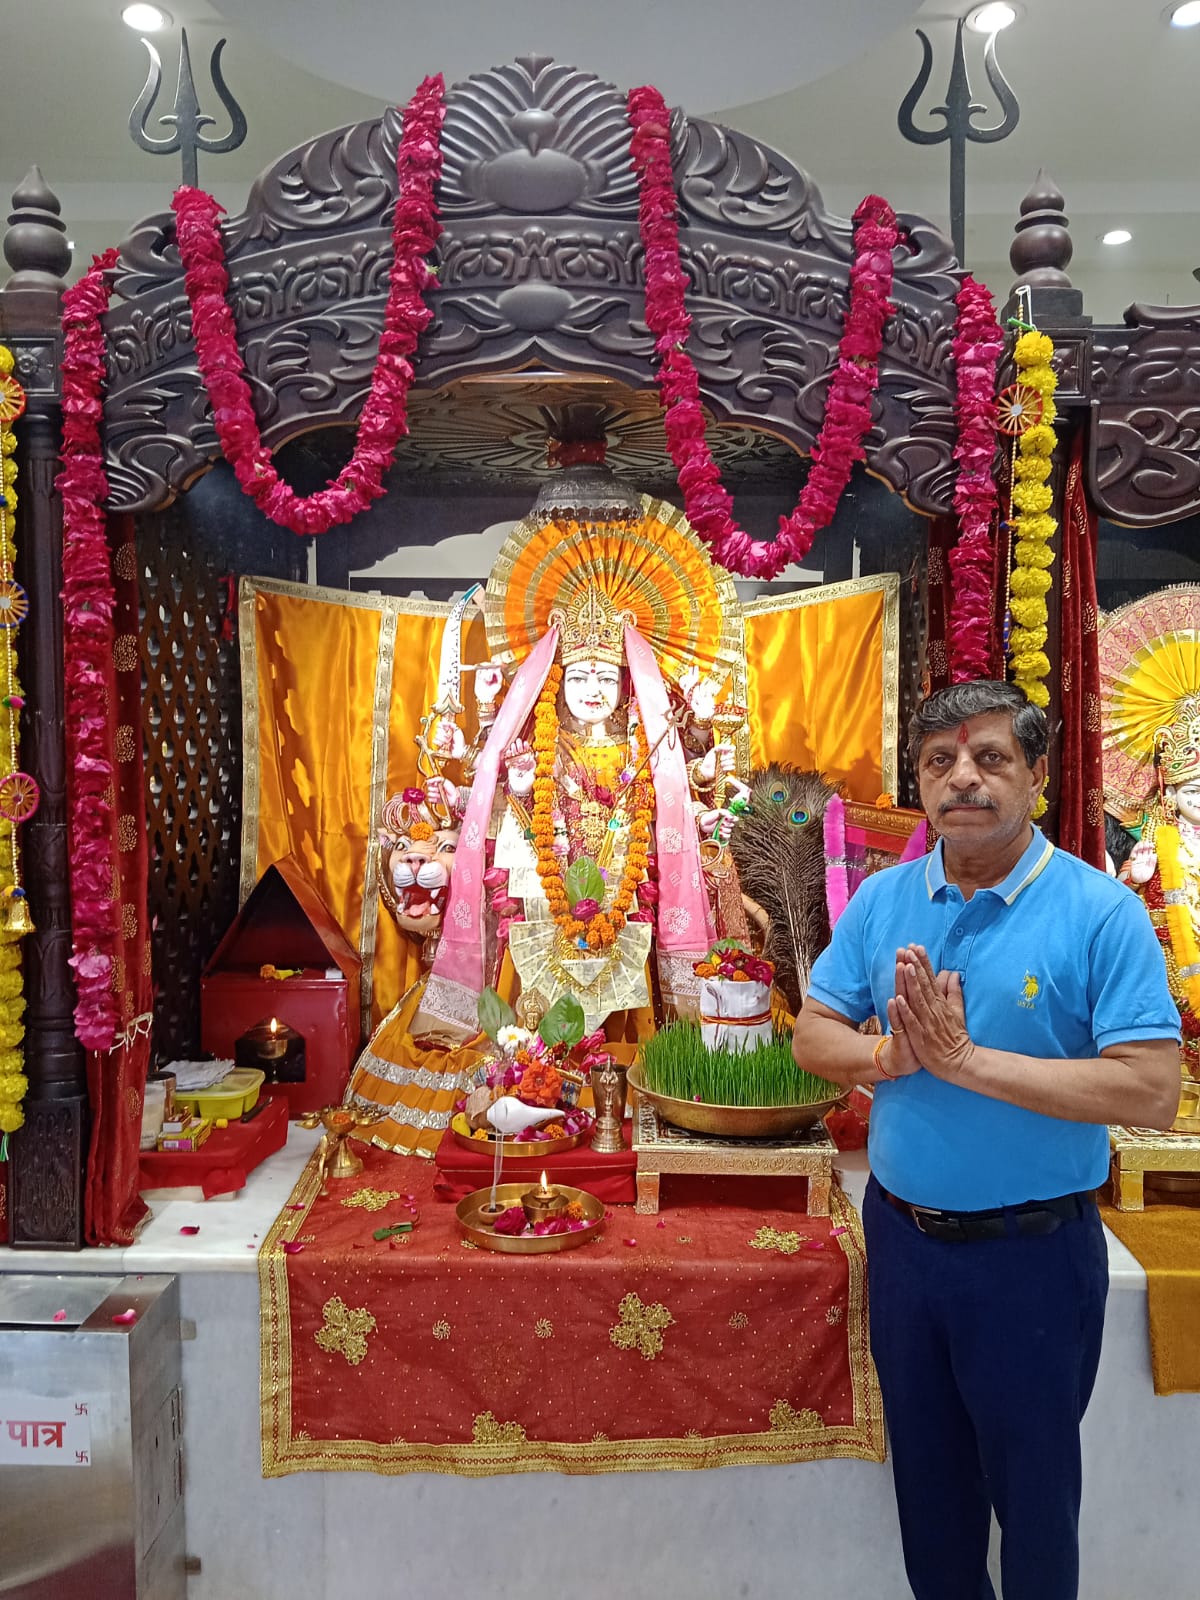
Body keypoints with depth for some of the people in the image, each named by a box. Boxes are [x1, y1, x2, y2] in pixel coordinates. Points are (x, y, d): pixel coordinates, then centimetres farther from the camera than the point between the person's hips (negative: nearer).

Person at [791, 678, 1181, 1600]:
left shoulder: (1101, 911, -16)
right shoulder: (882, 901, -2)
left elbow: (1152, 1092, -24)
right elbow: (813, 1036, 1)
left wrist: (963, 1059, -26)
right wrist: (891, 1055, -20)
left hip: (1033, 1251, -4)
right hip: (902, 1235, 4)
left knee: (1034, 1484, 17)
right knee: (926, 1472, 24)